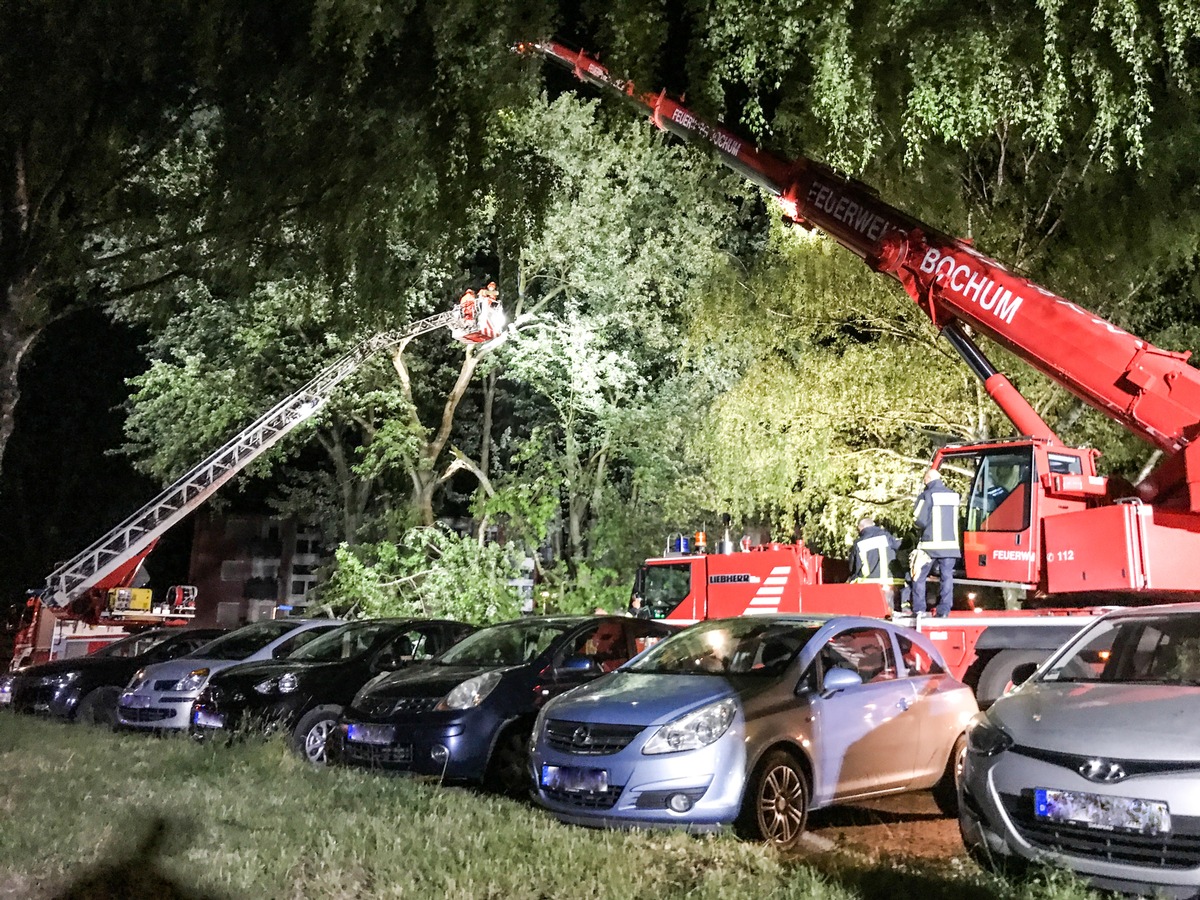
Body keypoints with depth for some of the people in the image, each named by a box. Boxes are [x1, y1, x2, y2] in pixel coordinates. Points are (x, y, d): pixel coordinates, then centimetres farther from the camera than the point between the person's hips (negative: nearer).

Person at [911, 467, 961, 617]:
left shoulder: (926, 495, -8)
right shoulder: (953, 495, 9)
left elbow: (920, 521, -10)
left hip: (931, 544, -4)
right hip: (950, 543, 4)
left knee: (919, 576, 6)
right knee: (946, 576, 4)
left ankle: (918, 610, 2)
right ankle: (944, 610, -1)